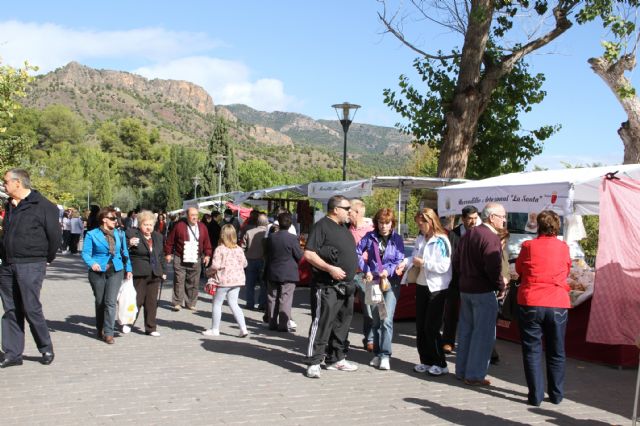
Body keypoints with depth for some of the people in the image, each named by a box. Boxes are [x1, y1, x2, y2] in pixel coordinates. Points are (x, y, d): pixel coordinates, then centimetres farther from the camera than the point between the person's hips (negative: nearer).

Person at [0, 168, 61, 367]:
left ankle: (46, 349, 11)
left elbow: (55, 235, -7)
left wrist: (47, 258, 1)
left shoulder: (43, 206, -9)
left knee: (31, 309, -6)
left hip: (31, 266, -7)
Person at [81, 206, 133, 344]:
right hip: (98, 272, -1)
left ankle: (108, 333, -8)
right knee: (100, 302, 11)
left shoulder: (120, 234, 10)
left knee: (110, 302, -10)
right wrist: (92, 263, -25)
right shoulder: (92, 234, -2)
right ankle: (100, 329, 29)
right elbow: (86, 253, -7)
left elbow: (125, 252, 16)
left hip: (116, 272, 1)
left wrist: (128, 269, 13)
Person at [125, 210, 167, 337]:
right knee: (137, 300, -1)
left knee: (152, 302, 7)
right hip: (139, 274, -5)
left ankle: (150, 328, 15)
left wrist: (164, 271, 19)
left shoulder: (158, 237, 14)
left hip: (154, 274, 5)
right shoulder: (131, 234, -5)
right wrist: (129, 244, -25)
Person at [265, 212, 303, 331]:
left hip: (273, 273, 5)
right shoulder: (292, 239, -14)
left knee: (272, 298, 11)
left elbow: (267, 254, 11)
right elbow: (299, 256, -8)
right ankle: (284, 325, -4)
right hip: (288, 274, -4)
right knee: (285, 299, -2)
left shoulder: (271, 238, 1)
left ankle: (272, 323, 16)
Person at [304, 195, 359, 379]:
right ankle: (314, 362, -3)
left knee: (342, 324, 13)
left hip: (346, 286, 9)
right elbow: (308, 254, -17)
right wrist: (330, 269, -22)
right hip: (327, 286, -9)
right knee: (321, 324, -7)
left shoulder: (344, 229, 18)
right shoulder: (322, 226, -10)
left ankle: (336, 359, 24)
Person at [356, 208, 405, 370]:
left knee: (386, 320, -12)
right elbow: (358, 253, 2)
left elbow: (400, 261, -4)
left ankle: (385, 355, -7)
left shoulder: (397, 239, -2)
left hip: (391, 282, -2)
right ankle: (377, 354, 20)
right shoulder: (370, 237, 1)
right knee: (375, 320, 10)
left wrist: (388, 270, -21)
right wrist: (366, 270, -8)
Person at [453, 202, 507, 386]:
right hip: (484, 291, -9)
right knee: (483, 334, 1)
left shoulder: (469, 234, 10)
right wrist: (501, 287, -11)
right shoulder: (491, 238, -17)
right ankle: (475, 375, 5)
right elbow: (493, 268, -24)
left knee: (465, 330, 16)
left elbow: (456, 262, 13)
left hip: (465, 288, 9)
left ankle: (462, 370, 24)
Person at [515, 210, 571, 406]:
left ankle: (535, 395, 6)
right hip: (558, 305, 2)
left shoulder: (528, 246, -3)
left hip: (530, 304, -1)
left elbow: (519, 269, 11)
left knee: (532, 351, 7)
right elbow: (566, 271, 16)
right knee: (556, 352, 14)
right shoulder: (563, 248, 1)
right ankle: (556, 395, 20)